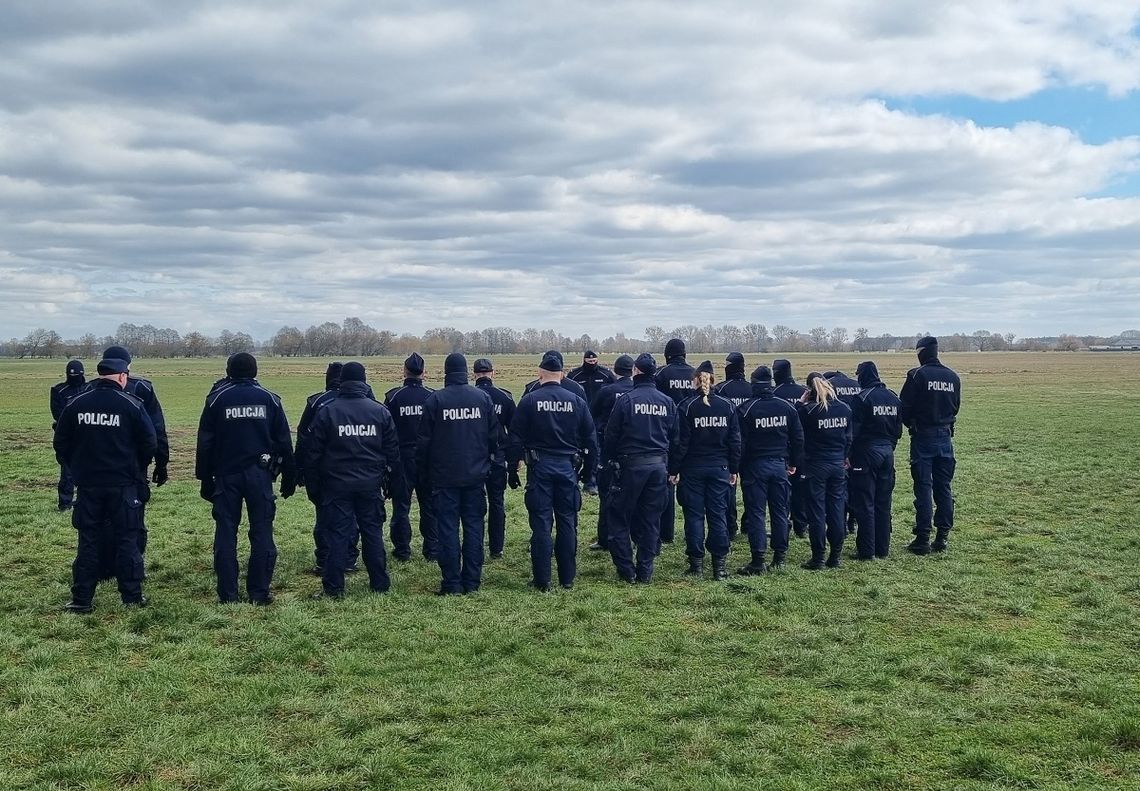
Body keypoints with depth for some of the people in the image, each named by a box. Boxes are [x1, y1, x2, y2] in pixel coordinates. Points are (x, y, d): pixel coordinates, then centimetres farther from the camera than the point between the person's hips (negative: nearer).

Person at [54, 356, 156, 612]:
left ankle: (82, 599, 11)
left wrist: (75, 469, 17)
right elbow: (149, 443, -6)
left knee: (88, 541, 9)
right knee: (126, 540, 6)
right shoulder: (132, 404, -8)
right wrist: (137, 470, 10)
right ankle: (132, 597, 10)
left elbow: (61, 443, 5)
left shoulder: (76, 404, 0)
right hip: (123, 486, -2)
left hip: (87, 485, 2)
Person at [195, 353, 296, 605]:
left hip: (226, 475, 0)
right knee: (262, 533, 5)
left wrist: (205, 478, 7)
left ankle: (227, 594, 7)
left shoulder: (217, 398, 1)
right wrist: (289, 477, 9)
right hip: (260, 475, 0)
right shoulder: (269, 399, 2)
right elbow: (284, 441, 3)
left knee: (225, 534, 6)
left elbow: (205, 442, 1)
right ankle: (259, 592, 5)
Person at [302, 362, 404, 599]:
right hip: (371, 484, 2)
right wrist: (394, 482, 11)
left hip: (337, 484, -2)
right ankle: (380, 583, 17)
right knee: (373, 532, 10)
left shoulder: (326, 412, -4)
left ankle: (333, 588, 4)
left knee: (337, 534, 2)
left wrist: (313, 485, 5)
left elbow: (313, 452, -3)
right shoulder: (380, 411, 2)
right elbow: (392, 451, 4)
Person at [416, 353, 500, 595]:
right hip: (476, 475, 2)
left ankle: (452, 584, 3)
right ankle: (472, 582, 10)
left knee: (448, 529, 3)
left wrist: (423, 473, 5)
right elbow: (495, 436, 4)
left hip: (444, 476, -2)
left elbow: (423, 441, -5)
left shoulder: (435, 399, -7)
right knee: (474, 527, 8)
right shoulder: (483, 397, 1)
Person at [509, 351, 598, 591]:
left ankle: (542, 580, 4)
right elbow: (590, 437, 6)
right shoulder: (576, 401, 2)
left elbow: (516, 436, -4)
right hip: (568, 466, 2)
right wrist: (590, 464, 14)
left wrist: (514, 463, 7)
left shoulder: (529, 400, -5)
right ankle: (567, 578, 15)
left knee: (541, 523, 2)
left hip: (539, 467, -2)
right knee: (567, 522, 10)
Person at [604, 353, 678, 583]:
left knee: (620, 518, 8)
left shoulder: (626, 400, -10)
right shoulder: (668, 402, 3)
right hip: (659, 466, 4)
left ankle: (626, 569, 7)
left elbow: (612, 434, -6)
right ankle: (645, 570, 14)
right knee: (651, 519, 11)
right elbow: (674, 437, 8)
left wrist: (610, 460, 6)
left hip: (631, 464, -4)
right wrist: (671, 467, 16)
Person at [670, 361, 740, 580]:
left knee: (694, 515, 4)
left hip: (692, 469, -2)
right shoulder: (727, 406, 1)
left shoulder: (687, 406, -8)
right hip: (720, 468, 3)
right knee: (718, 515, 7)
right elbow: (735, 441, 4)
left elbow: (681, 442, -9)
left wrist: (674, 470, -3)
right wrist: (734, 469, 11)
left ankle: (696, 563, 7)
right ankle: (720, 565, 7)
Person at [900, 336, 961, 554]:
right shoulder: (953, 377, 5)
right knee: (944, 487, 10)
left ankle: (923, 538, -2)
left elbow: (904, 406, -10)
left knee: (923, 487, -2)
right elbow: (956, 407, 12)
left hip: (923, 438, -5)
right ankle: (943, 535, 12)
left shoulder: (917, 375, -12)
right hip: (945, 437, 5)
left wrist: (911, 425, 8)